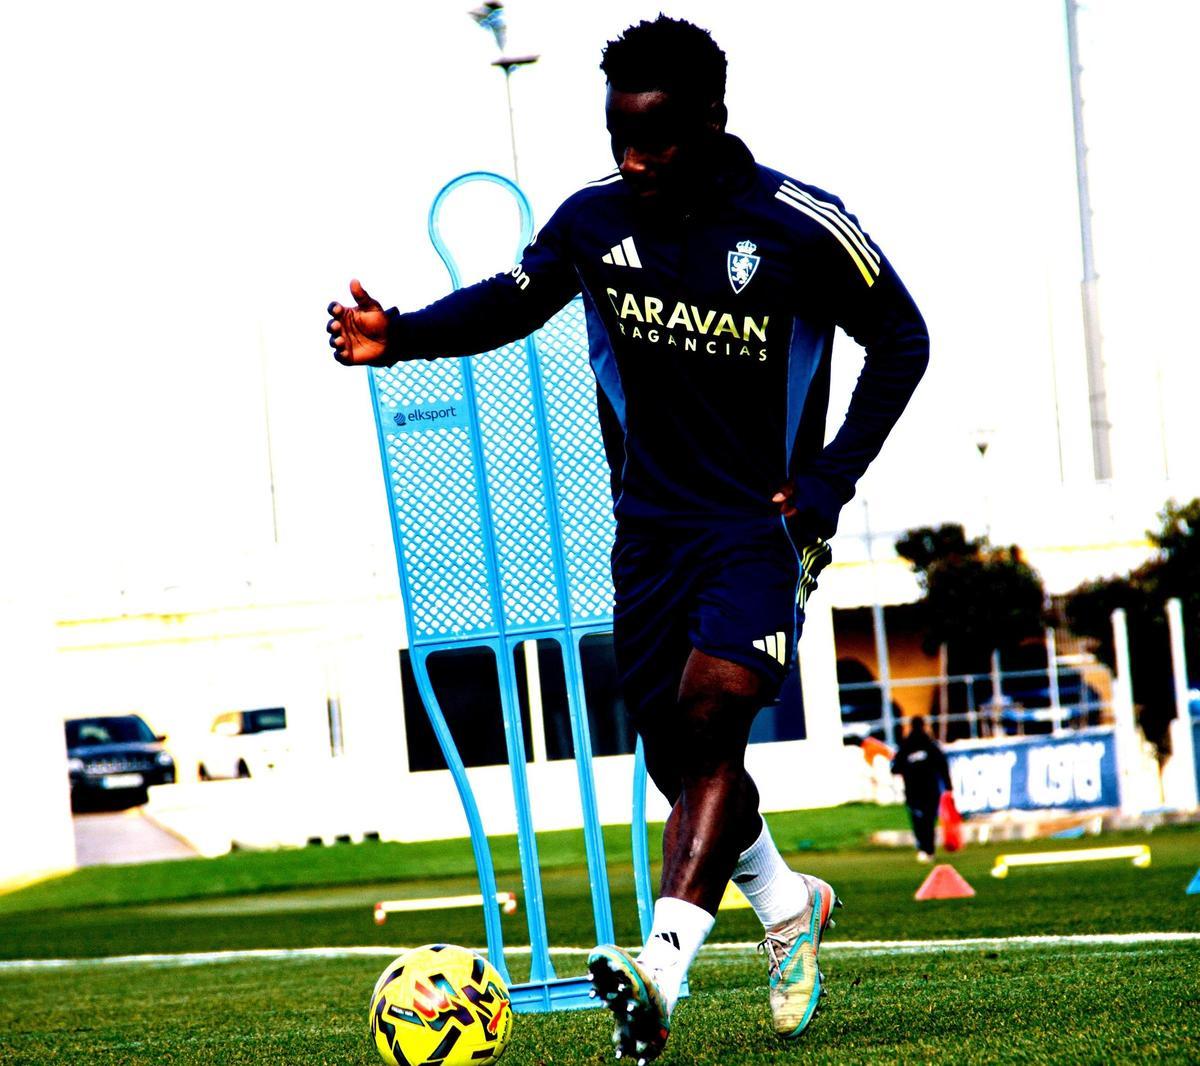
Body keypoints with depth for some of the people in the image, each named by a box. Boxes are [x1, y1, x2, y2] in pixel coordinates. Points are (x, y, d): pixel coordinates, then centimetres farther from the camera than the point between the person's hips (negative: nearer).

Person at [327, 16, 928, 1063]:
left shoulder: (801, 226, -13)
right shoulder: (595, 219, -3)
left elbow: (901, 341, -1)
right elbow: (515, 299, 13)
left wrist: (829, 481, -9)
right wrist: (400, 333, -6)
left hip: (764, 522, -5)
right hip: (651, 521, 5)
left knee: (711, 713, -23)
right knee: (674, 749, 7)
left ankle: (660, 970, -32)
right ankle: (785, 902, 36)